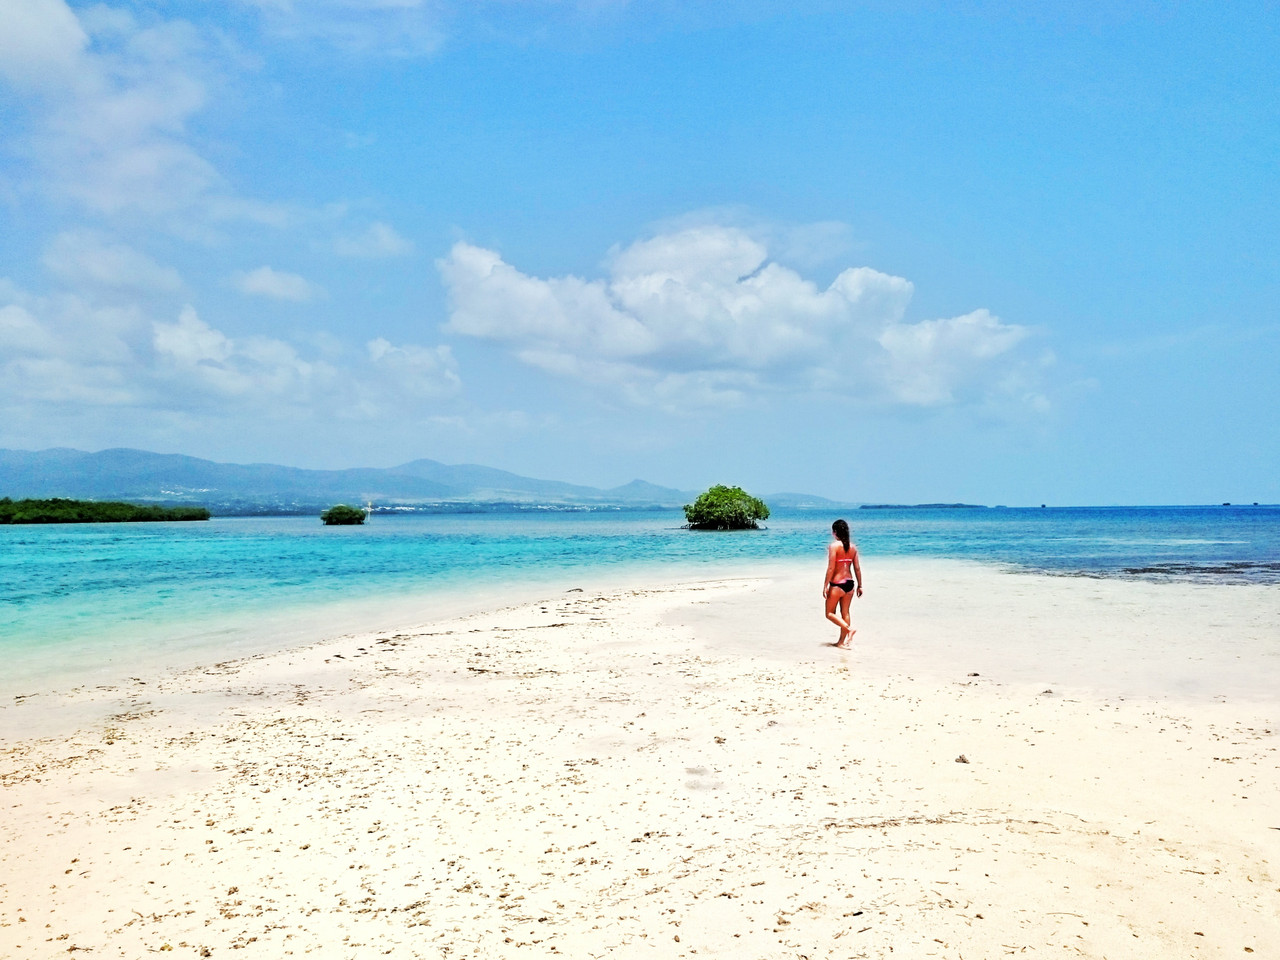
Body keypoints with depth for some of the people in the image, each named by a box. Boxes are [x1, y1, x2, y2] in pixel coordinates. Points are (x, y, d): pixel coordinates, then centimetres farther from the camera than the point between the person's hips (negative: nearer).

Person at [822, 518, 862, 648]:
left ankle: (849, 629, -12)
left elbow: (831, 568, -16)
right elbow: (857, 568, 6)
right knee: (845, 612, 14)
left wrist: (825, 586, -11)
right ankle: (842, 641, 18)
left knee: (830, 613, 7)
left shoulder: (834, 546, -12)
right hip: (850, 583, 6)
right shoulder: (853, 547, 5)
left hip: (837, 584, -6)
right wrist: (859, 586, 14)